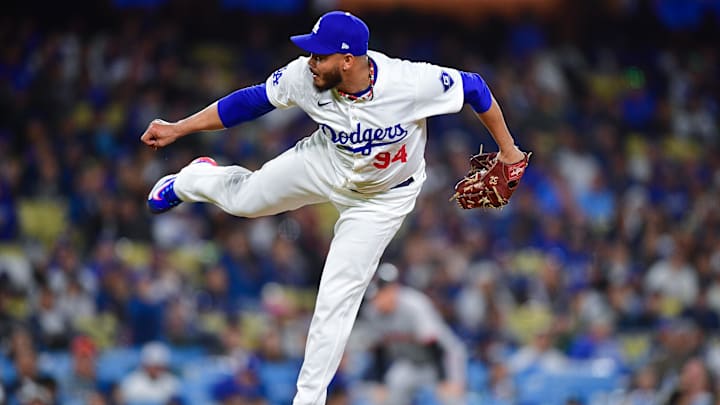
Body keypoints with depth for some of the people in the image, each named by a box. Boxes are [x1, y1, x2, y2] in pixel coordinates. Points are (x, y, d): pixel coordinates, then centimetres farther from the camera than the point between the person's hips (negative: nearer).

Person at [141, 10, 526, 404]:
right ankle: (194, 179, 56)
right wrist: (178, 129, -14)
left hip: (380, 198, -3)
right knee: (245, 198, 18)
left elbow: (473, 88, -25)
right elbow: (252, 101, -15)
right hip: (325, 163, 3)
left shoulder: (410, 82, -40)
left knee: (336, 299, -4)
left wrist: (507, 150, -16)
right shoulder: (304, 76, -30)